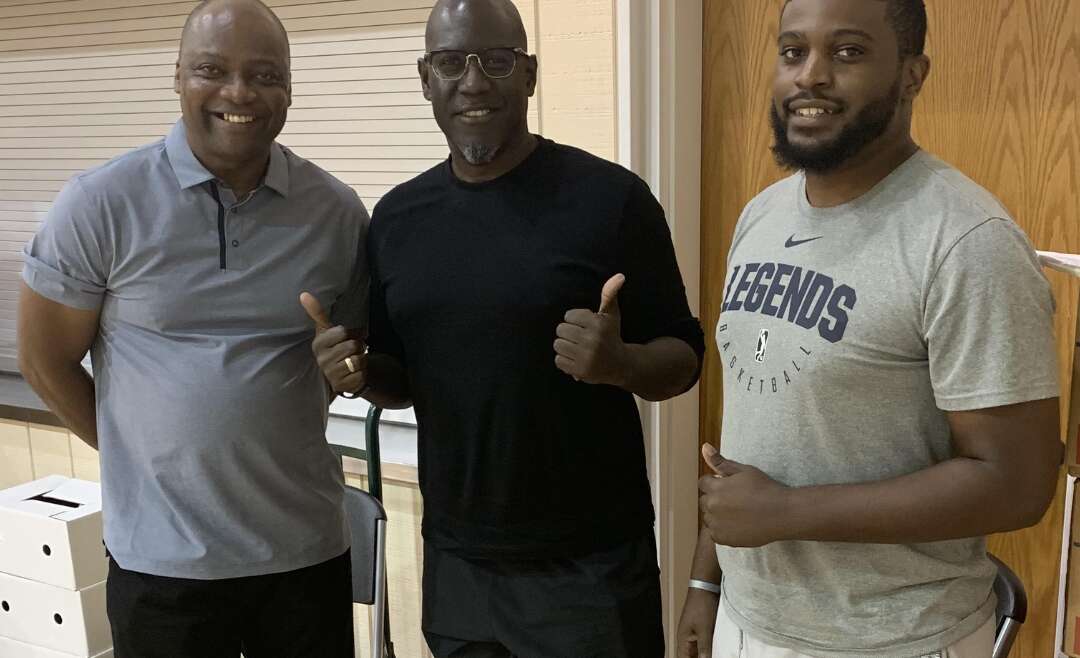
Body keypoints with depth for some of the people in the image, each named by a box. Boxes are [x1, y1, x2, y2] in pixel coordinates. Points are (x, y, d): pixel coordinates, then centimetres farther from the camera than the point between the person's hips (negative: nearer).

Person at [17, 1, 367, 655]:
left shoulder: (337, 211, -2)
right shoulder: (101, 202, -8)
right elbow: (45, 359, 1)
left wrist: (266, 441, 3)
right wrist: (153, 455, 5)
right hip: (162, 558, -2)